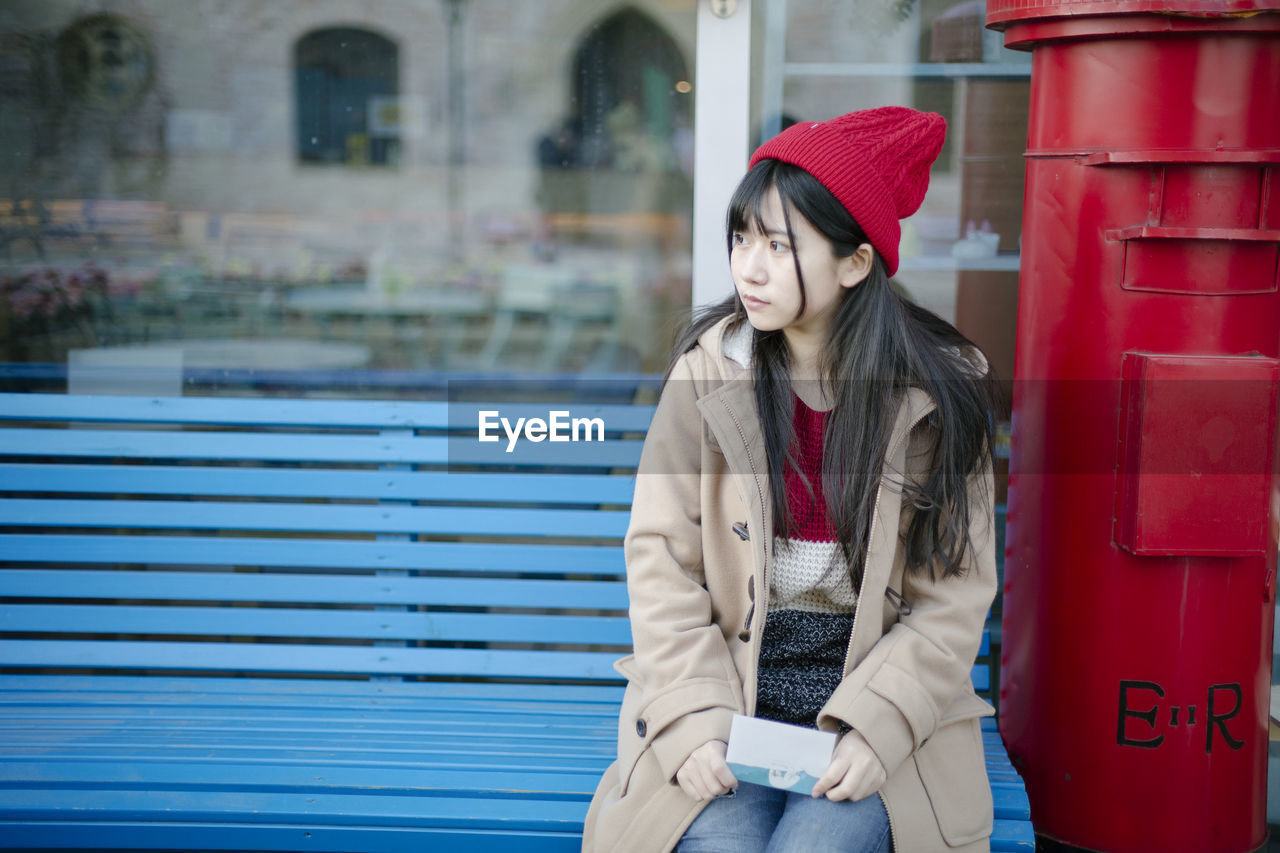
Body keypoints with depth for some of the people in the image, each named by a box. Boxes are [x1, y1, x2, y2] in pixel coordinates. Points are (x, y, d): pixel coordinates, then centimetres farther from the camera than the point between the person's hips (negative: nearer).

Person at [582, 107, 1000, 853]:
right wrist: (695, 719, -14)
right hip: (726, 691, 1)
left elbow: (955, 594, -2)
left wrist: (876, 725, -15)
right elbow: (662, 558, -2)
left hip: (876, 697, -1)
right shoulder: (709, 370, -1)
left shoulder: (940, 392, -3)